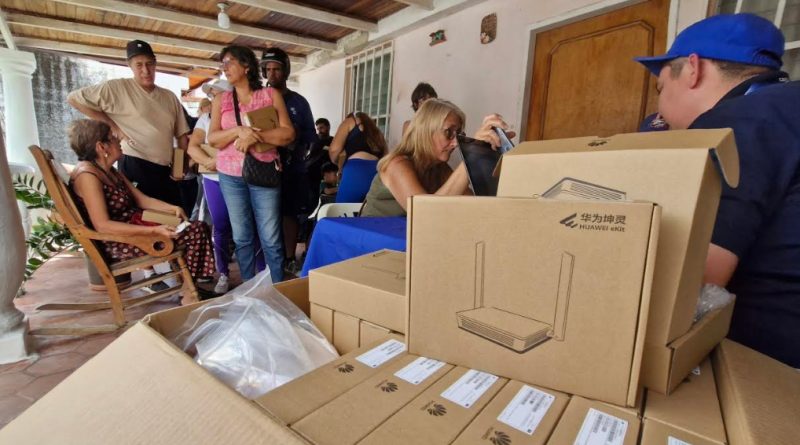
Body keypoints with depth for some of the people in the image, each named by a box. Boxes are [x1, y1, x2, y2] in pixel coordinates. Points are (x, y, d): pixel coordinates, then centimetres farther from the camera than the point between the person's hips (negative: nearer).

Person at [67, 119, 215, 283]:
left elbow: (141, 199, 11)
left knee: (198, 227, -2)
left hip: (134, 225, 9)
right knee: (194, 233, -16)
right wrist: (153, 231, -30)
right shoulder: (87, 175, -18)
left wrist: (173, 208, -5)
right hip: (118, 241, -9)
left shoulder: (109, 171, 11)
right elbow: (103, 225, -25)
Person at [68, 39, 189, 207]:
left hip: (165, 170, 5)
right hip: (136, 167, -5)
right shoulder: (118, 88, -3)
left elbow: (182, 134, 13)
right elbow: (73, 98, -1)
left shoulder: (170, 97, 11)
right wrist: (111, 125, -6)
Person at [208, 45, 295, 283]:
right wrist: (239, 131, -16)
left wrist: (255, 135, -16)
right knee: (242, 237, 8)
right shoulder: (220, 100, 11)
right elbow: (212, 139, 2)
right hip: (231, 175, 3)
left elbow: (288, 133, -5)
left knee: (271, 239, -2)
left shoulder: (271, 95, 4)